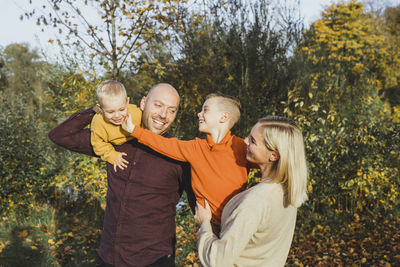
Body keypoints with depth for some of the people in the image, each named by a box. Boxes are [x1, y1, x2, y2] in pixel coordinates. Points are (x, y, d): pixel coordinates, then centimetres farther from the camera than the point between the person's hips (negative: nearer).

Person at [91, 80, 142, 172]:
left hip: (133, 140, 1)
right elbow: (98, 143, -27)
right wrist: (113, 156, -30)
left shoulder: (136, 113, -40)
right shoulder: (99, 123, -41)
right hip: (113, 144, 0)